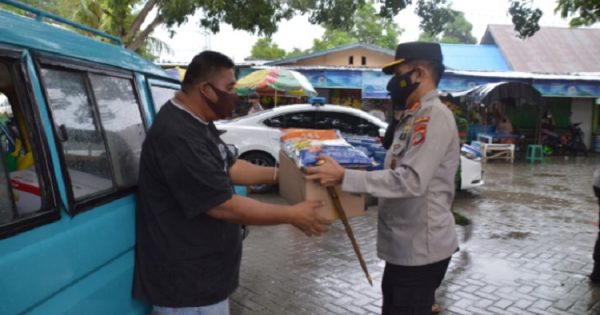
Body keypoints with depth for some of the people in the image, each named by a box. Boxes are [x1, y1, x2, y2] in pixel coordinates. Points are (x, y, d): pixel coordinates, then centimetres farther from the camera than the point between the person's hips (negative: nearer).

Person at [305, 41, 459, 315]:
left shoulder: (434, 116, -19)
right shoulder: (413, 117, 13)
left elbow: (411, 180, -29)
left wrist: (344, 177, -30)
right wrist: (346, 174, 11)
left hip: (420, 250, -10)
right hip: (405, 246, 10)